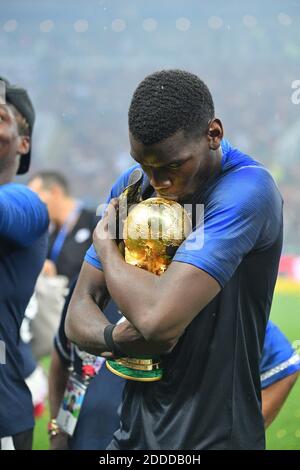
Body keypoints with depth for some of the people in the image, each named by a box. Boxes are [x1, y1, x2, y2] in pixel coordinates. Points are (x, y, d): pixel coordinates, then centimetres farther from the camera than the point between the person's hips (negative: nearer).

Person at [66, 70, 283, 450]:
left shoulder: (247, 188, -21)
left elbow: (159, 318, -30)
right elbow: (80, 312, 4)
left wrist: (105, 245, -11)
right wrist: (116, 338, -19)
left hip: (213, 436, -6)